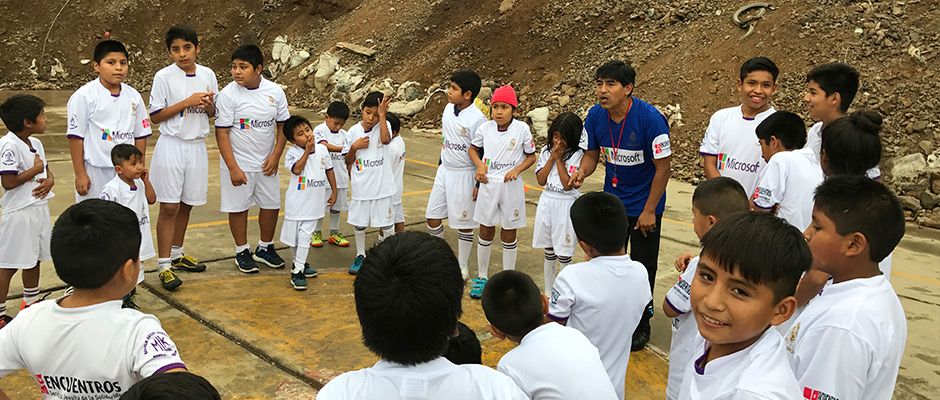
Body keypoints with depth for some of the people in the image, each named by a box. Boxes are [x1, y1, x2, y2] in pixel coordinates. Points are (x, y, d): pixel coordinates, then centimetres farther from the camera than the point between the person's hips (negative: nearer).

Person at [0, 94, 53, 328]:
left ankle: (31, 303, 36)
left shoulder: (36, 143, 7)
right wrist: (36, 170, -14)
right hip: (19, 212, -8)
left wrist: (49, 181, -5)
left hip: (39, 208, 9)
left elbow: (46, 169, 17)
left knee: (34, 258, 20)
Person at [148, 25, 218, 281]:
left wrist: (208, 105, -10)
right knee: (169, 207, -3)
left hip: (197, 146, 4)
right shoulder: (164, 77, -8)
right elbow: (155, 116, -8)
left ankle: (176, 255, 29)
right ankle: (164, 264, 4)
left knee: (186, 204, 13)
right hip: (171, 146, -4)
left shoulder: (207, 75, 4)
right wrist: (187, 102, -17)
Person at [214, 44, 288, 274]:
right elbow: (222, 133, -13)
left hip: (266, 163, 3)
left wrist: (275, 155, -6)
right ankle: (242, 252, 25)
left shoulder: (275, 92, -4)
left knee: (271, 205, 11)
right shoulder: (228, 95, -13)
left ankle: (265, 248, 31)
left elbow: (283, 125, 4)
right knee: (239, 207, 7)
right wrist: (233, 167, -17)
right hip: (238, 164, -3)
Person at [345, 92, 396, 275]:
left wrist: (382, 114, -28)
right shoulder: (354, 131, 0)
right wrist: (354, 147, -11)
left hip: (382, 187, -2)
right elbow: (348, 161, 8)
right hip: (361, 187, 2)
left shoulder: (384, 125, -6)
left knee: (386, 223, 5)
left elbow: (385, 139, -30)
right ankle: (360, 255, 31)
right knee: (359, 223, 13)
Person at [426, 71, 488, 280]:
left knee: (464, 222, 5)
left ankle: (463, 265, 22)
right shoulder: (448, 108, 2)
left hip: (464, 175, -7)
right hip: (444, 170, 7)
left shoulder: (477, 119, -20)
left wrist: (479, 183, -14)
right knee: (432, 215, 12)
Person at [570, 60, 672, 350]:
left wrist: (649, 211, -16)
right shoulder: (595, 115, -11)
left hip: (644, 204, -4)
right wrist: (582, 171, -21)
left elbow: (663, 167, -18)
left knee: (642, 268, 7)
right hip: (612, 201, 5)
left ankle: (641, 325, 26)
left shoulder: (650, 118, -25)